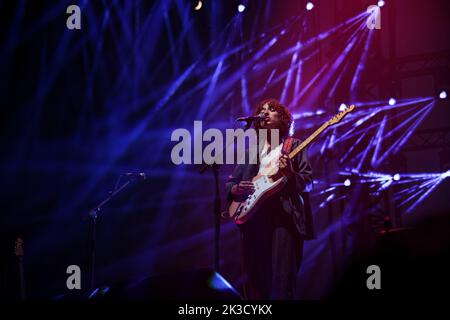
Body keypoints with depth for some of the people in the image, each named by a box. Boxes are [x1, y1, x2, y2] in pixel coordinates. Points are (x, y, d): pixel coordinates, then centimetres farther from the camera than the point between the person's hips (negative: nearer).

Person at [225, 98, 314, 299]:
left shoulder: (293, 146, 12)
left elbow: (308, 183, 4)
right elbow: (229, 183, 21)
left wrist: (290, 174, -16)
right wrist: (236, 189, -3)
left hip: (284, 214, -4)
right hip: (253, 215, 4)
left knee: (282, 281, -13)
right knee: (255, 280, 1)